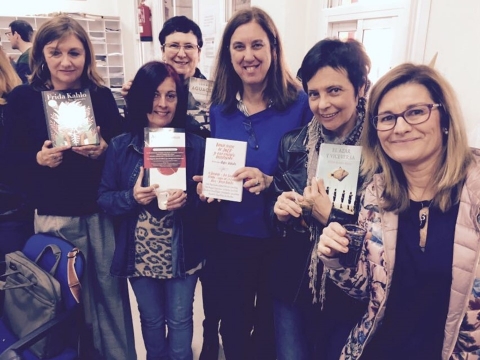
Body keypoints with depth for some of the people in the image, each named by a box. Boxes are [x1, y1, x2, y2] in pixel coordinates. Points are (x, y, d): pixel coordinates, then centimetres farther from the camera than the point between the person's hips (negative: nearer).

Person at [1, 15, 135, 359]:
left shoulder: (101, 95, 2)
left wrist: (103, 149, -16)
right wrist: (39, 159, -19)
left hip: (102, 211, 1)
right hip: (53, 214, 0)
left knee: (111, 288, 8)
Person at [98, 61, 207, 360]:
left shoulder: (196, 145, -7)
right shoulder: (120, 146, -5)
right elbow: (103, 198, -2)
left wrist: (188, 200, -24)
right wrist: (132, 198, -21)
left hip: (182, 254, -1)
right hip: (139, 255, 1)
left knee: (180, 320, 17)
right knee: (151, 320, 22)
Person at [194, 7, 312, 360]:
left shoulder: (299, 104, -11)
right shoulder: (219, 109, 1)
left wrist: (269, 182, -25)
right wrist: (207, 185, -11)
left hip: (281, 240, -2)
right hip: (229, 240, 3)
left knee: (271, 329, 20)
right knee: (233, 328, 21)